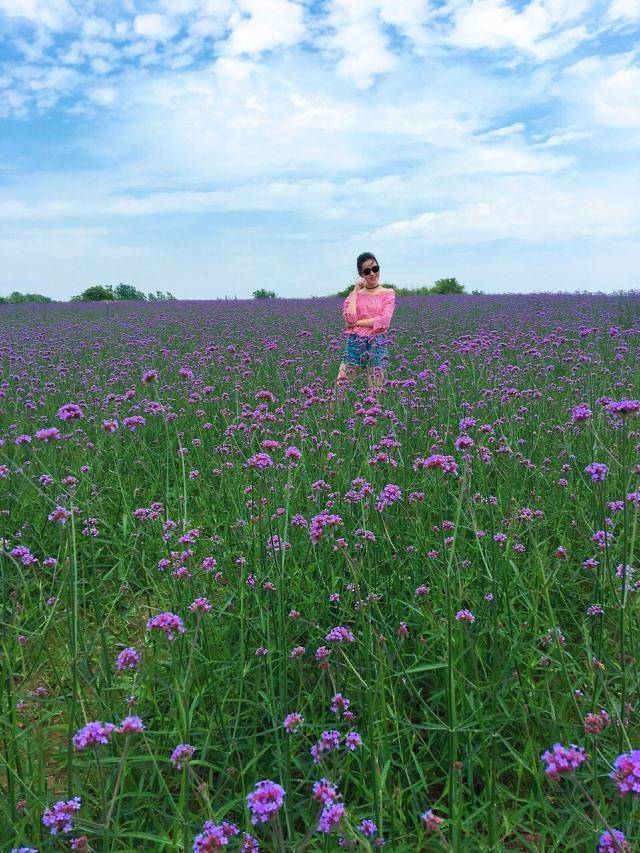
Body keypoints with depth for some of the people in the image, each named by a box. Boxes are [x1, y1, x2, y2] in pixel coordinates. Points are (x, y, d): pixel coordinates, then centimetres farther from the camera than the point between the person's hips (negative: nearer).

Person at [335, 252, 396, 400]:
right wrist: (355, 291, -3)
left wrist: (357, 323, -10)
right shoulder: (355, 293, 10)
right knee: (340, 386, -4)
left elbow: (384, 321, -10)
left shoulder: (388, 293, 4)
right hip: (354, 343, 2)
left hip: (376, 344, -1)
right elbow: (350, 318, -8)